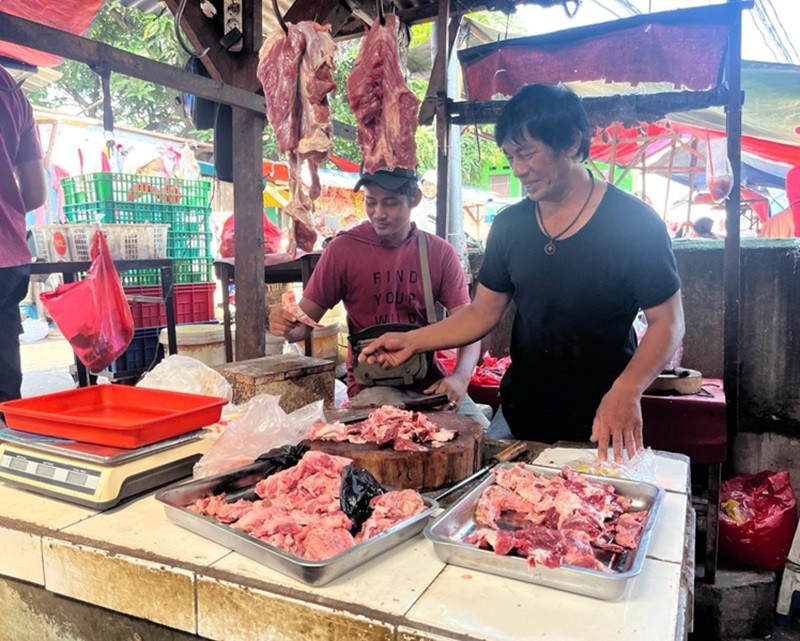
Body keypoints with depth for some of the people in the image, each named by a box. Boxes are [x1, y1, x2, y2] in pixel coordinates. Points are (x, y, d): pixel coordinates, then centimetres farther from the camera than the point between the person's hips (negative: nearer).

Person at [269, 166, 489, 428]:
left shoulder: (440, 252, 1)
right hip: (371, 385, -2)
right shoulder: (343, 248, -3)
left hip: (431, 382, 3)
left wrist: (460, 378, -21)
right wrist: (287, 325, -25)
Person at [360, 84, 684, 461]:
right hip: (520, 414, 4)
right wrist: (412, 341, -5)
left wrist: (626, 391, -25)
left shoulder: (634, 223, -11)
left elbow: (667, 322, -9)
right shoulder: (510, 225, 2)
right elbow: (483, 312, 7)